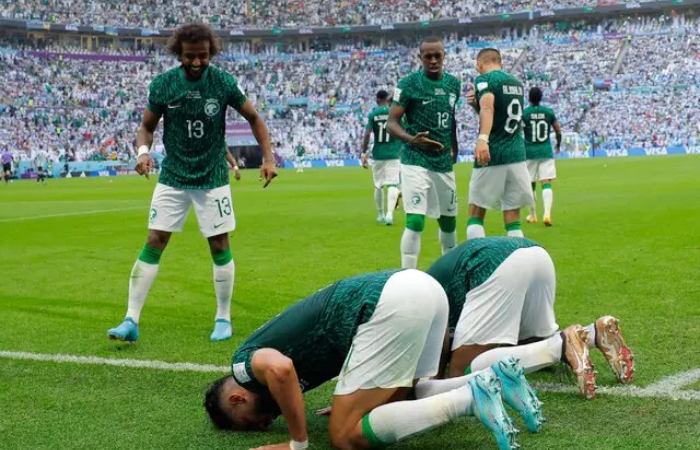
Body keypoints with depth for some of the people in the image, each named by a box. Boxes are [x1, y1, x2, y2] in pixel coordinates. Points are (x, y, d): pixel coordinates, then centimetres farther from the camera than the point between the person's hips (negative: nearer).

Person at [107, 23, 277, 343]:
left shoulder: (223, 83, -10)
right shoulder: (163, 85, -8)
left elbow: (253, 118, 4)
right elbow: (147, 126, 4)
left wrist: (268, 158, -5)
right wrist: (143, 151, -17)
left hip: (213, 179, 0)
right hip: (172, 178, 1)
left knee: (220, 247, 0)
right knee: (153, 244, -5)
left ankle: (223, 319, 16)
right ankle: (131, 321, -2)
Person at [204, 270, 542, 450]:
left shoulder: (245, 364, 6)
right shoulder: (268, 343, 32)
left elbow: (280, 370, -20)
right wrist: (354, 398, 37)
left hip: (392, 304, -10)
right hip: (421, 286, 10)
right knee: (401, 397, 27)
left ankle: (470, 398, -13)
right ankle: (494, 378, 8)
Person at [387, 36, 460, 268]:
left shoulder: (453, 84, 8)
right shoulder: (409, 84, -10)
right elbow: (392, 122, -11)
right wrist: (411, 139, -28)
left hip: (444, 163, 6)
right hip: (416, 162, -6)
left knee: (449, 221, 15)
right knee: (415, 221, -15)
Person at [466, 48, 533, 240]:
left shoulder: (485, 79, -4)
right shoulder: (516, 82, 18)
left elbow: (488, 107, -25)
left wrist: (483, 139, -38)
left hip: (492, 154, -6)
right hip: (517, 153, 6)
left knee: (476, 215, 4)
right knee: (513, 220, 6)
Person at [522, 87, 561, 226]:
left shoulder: (523, 113, -4)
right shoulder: (549, 112, 2)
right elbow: (558, 131, 7)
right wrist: (558, 144, 26)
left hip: (529, 152, 0)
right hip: (546, 152, 1)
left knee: (531, 185, 12)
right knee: (546, 184, -4)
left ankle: (533, 215, 21)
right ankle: (547, 213, -22)